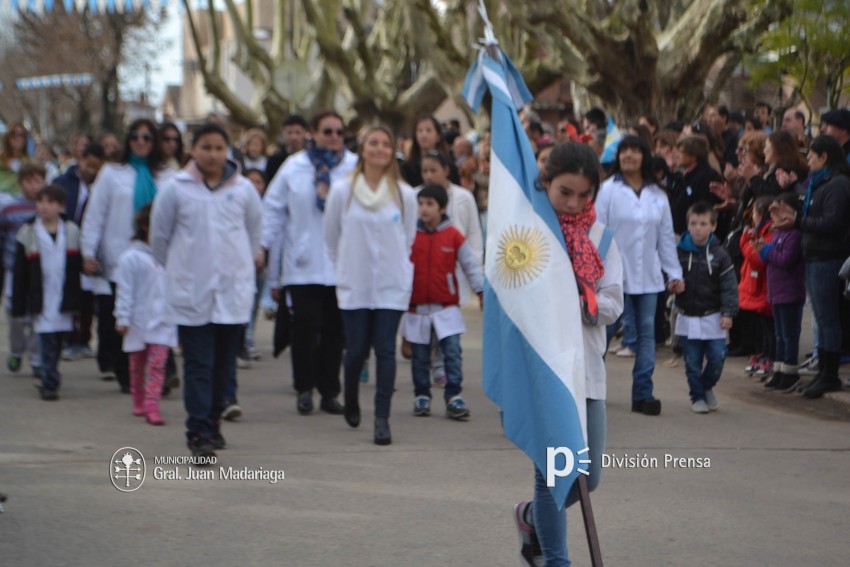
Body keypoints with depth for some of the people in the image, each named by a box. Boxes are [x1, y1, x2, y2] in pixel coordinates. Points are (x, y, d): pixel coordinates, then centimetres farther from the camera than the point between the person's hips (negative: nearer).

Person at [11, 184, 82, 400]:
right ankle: (50, 384, -4)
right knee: (48, 342, -8)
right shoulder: (28, 233, 0)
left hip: (64, 300, 2)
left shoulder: (72, 231, 5)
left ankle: (49, 380, 26)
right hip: (40, 300, -2)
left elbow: (79, 265, 9)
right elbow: (20, 273, 1)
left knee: (57, 343, 9)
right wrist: (18, 305, -2)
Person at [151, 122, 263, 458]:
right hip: (191, 292, -2)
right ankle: (199, 431, -8)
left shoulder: (243, 189, 2)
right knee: (198, 365, -6)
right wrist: (174, 268, 15)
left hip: (233, 291, 2)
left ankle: (212, 421, 25)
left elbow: (255, 228, 18)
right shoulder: (176, 189, -2)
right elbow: (159, 235, 8)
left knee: (224, 364, 9)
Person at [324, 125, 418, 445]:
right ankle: (351, 402, 30)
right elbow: (331, 238, 10)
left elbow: (409, 241, 12)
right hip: (354, 286, 0)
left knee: (385, 350, -6)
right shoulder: (342, 193, -1)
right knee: (356, 350, 2)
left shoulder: (405, 195, 1)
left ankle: (382, 418, -3)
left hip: (392, 285, 0)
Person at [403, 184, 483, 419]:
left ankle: (454, 397, -2)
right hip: (416, 308, 1)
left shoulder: (454, 236, -2)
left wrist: (482, 291, -3)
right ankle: (421, 396, 19)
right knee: (420, 357, 7)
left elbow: (471, 265, 3)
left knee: (453, 353, -8)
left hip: (446, 308, -1)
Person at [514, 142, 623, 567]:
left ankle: (531, 517, 34)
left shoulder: (600, 236, 8)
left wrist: (574, 301, -15)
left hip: (586, 368, 4)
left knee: (587, 477, 5)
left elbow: (612, 305, 2)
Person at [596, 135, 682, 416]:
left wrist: (674, 271, 9)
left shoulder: (658, 195, 7)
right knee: (606, 328, 2)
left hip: (648, 275, 4)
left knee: (646, 331, 3)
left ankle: (643, 393, 6)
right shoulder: (609, 190, -4)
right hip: (614, 272, -3)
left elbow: (666, 236, 11)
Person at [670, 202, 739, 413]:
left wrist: (728, 312, -12)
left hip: (713, 316, -1)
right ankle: (697, 396, 20)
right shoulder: (679, 252, -1)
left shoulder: (719, 255, -5)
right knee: (692, 362, 5)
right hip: (687, 316, 1)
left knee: (717, 357, -4)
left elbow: (729, 286, -5)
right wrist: (671, 285, -14)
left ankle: (707, 387, 22)